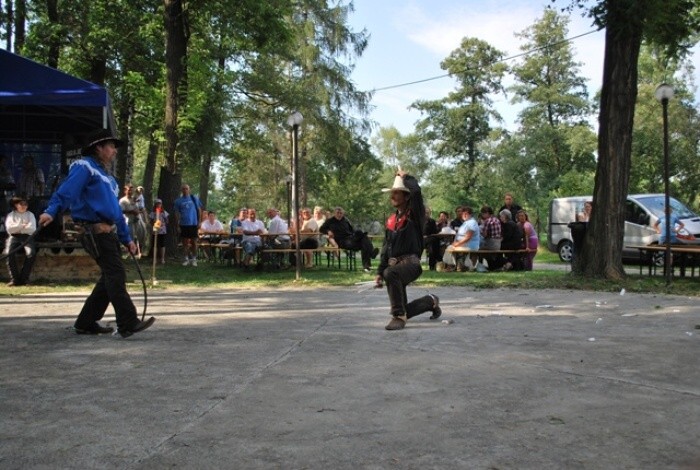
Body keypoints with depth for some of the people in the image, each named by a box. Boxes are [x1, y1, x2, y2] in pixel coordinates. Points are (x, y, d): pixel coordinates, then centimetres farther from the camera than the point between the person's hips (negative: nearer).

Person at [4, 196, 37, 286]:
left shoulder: (30, 215, 13)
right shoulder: (11, 215, 14)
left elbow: (32, 229, -2)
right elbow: (9, 228, -4)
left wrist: (17, 228, -6)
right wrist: (23, 226, -7)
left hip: (27, 237, 0)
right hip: (14, 237, 0)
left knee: (31, 253, -31)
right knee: (9, 253, -31)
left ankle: (23, 278, -23)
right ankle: (14, 278, -24)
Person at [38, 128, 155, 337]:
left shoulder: (107, 176, 24)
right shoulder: (85, 167, -3)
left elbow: (116, 210, 25)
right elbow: (67, 190, -21)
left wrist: (127, 238, 24)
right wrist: (51, 211, -38)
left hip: (109, 231, 10)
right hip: (95, 231, -10)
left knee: (111, 277, 10)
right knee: (116, 275, -12)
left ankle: (86, 323, 18)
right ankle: (128, 324, -10)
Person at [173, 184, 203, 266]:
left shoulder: (194, 198, 3)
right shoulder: (178, 201, 4)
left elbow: (199, 210, 6)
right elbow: (177, 214, 5)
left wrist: (199, 222, -1)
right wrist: (177, 225, -1)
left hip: (193, 224, -1)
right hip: (183, 224, 1)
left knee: (194, 241, 2)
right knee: (185, 242, 5)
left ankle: (194, 258, 11)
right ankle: (186, 259, 14)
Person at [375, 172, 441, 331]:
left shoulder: (415, 215, -4)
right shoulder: (391, 220, 16)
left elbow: (416, 192, -23)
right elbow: (386, 248, 18)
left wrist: (406, 177, -5)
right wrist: (379, 272, 14)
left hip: (411, 263, -8)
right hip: (395, 265, 8)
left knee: (391, 273, -39)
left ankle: (399, 316, -27)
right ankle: (431, 302, 36)